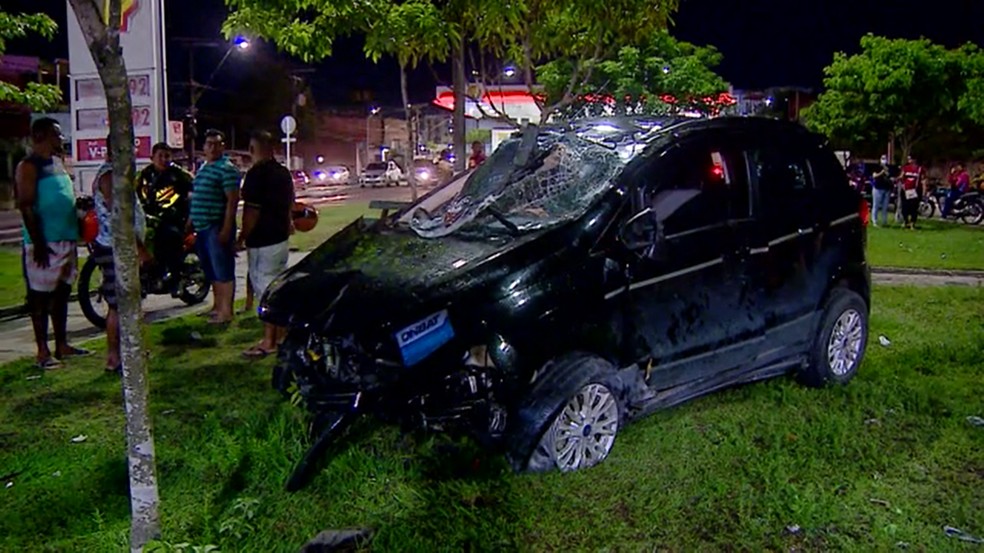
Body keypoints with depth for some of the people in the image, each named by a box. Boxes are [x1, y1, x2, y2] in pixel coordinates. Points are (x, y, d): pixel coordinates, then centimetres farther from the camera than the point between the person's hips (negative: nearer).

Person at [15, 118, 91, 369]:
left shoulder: (57, 162, 15)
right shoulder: (29, 166, -10)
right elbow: (26, 206, -16)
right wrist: (38, 243, -19)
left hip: (66, 239, 8)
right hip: (44, 242, -8)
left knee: (62, 293, 14)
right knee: (41, 296, -1)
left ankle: (62, 345, 23)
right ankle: (43, 351, 5)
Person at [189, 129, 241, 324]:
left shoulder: (227, 169, -11)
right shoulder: (203, 167, 17)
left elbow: (232, 200, -17)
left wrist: (226, 229, -22)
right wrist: (191, 220, 20)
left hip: (217, 227, -9)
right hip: (202, 227, 9)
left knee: (223, 270, -4)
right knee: (211, 270, 16)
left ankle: (226, 311, 1)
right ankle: (217, 306, 27)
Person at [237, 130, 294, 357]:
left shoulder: (256, 174, -17)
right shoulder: (284, 173, 10)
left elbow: (252, 211, -20)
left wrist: (241, 238, -11)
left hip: (262, 241, -9)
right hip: (281, 237, 9)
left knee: (266, 291, -5)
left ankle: (269, 341, -1)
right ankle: (282, 333, 26)